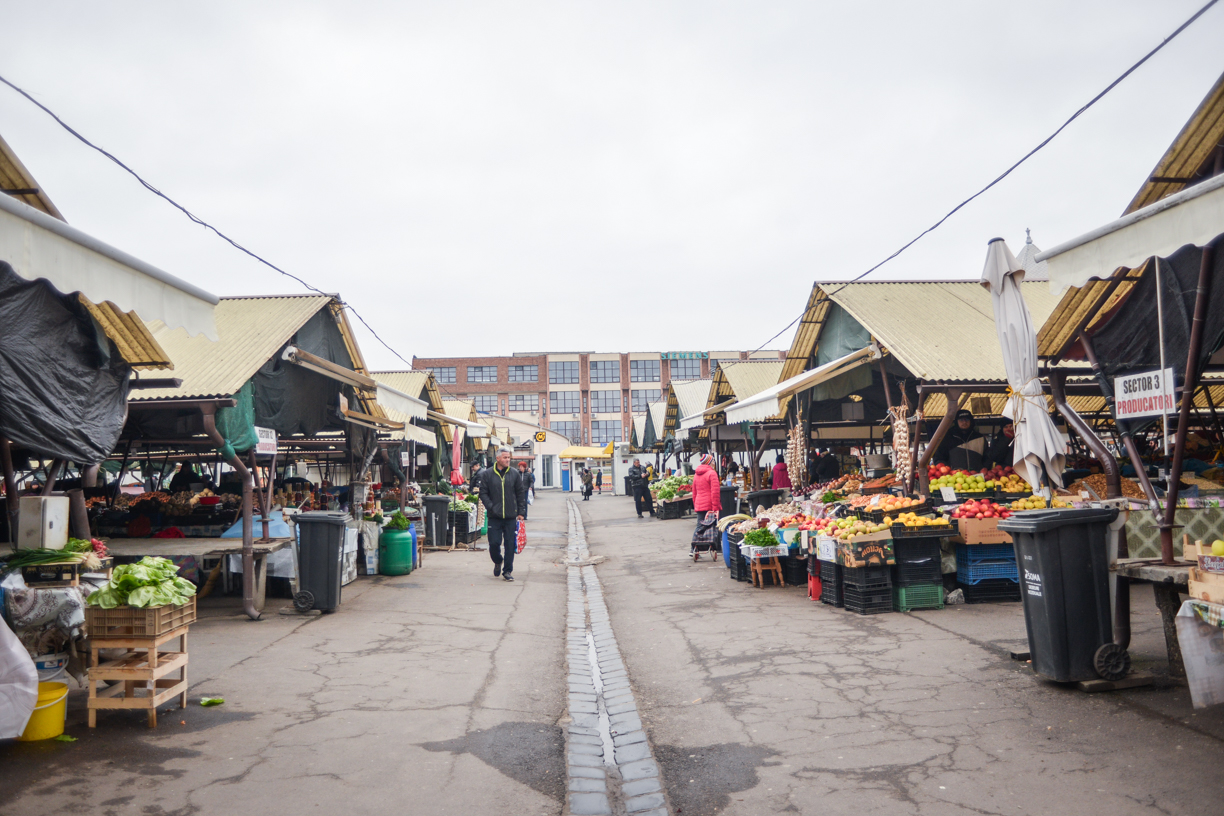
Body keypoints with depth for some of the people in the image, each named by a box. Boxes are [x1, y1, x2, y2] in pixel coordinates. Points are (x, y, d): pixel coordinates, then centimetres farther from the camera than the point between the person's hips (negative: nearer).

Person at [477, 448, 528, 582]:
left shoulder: (515, 474, 5)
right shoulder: (487, 474, 1)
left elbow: (521, 494, 9)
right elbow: (483, 493, 2)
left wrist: (521, 512, 4)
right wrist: (491, 507, -11)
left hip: (511, 516, 1)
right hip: (494, 516, -1)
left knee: (510, 545, 2)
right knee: (494, 543, -1)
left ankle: (507, 571, 14)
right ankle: (498, 562, 30)